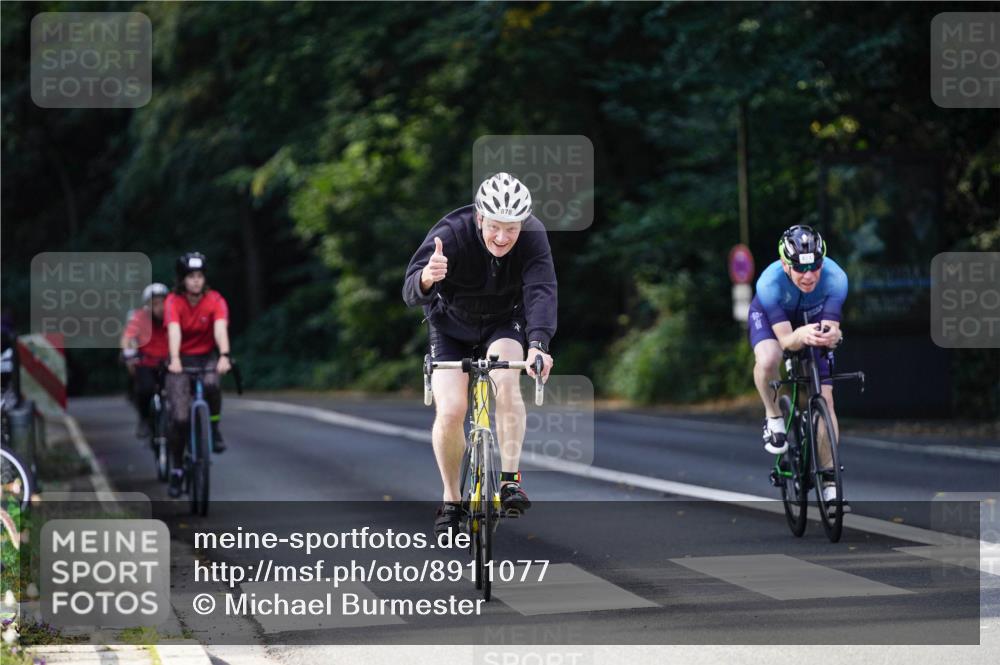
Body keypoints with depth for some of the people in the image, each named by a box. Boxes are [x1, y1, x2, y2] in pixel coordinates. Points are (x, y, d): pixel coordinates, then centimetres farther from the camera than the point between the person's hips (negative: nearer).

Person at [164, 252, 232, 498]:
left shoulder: (215, 300, -15)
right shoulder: (173, 302, -16)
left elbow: (221, 328, -30)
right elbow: (174, 331, -32)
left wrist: (224, 356, -48)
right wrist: (174, 361, -48)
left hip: (207, 355, 0)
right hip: (182, 358, 0)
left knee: (211, 385, -35)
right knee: (180, 417, -12)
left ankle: (214, 428, -8)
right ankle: (177, 469, 5)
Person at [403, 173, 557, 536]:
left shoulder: (533, 236, -25)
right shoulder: (451, 234, -30)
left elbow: (541, 291, -37)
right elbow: (411, 292, -39)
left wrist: (538, 344, -54)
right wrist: (426, 279, -64)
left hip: (504, 325, 1)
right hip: (451, 327, -1)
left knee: (505, 379, -31)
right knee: (450, 411, -18)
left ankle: (510, 479, -23)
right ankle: (451, 499, 4)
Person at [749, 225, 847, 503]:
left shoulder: (835, 278, -36)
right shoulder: (770, 282, -39)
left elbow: (831, 328, -36)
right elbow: (785, 339, -40)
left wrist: (831, 335, -60)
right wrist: (801, 336, -63)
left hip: (813, 318, 2)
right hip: (769, 316, -2)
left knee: (825, 399, -7)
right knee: (768, 360, -36)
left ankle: (829, 483, 4)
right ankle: (774, 417, -6)